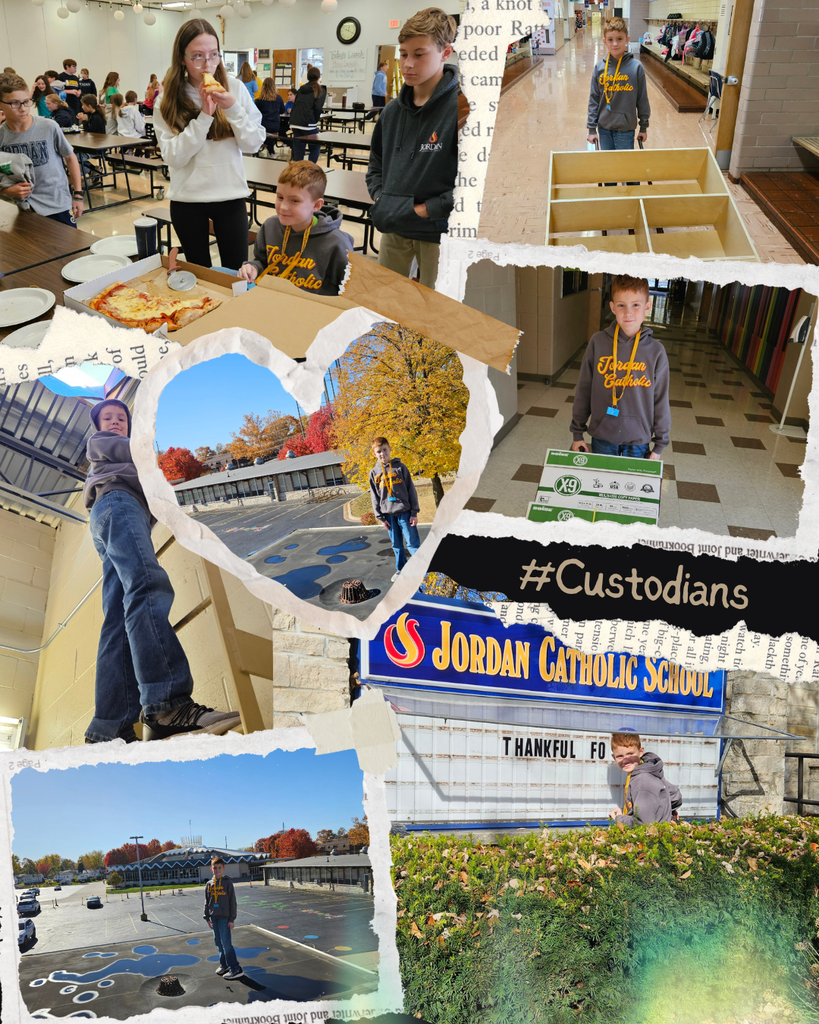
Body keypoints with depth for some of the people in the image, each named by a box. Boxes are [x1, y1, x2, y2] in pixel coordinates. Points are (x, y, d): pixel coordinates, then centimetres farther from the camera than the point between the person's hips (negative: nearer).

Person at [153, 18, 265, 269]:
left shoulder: (235, 88, -1)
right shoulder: (168, 100, -2)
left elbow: (254, 144, -3)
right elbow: (173, 157, -13)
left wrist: (233, 108, -18)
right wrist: (204, 115, -18)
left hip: (230, 196, 0)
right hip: (187, 199, 0)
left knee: (236, 272, 1)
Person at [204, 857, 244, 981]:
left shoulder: (227, 883, -7)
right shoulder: (209, 884, 7)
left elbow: (232, 902, -6)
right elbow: (207, 902, 15)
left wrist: (232, 919, -8)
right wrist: (207, 918, 10)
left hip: (224, 918, -5)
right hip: (214, 918, 5)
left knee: (226, 943, -8)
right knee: (218, 943, 11)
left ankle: (235, 969, -3)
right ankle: (224, 964, 26)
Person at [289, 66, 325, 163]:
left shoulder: (301, 89, 16)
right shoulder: (321, 90, 0)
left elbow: (294, 105, 15)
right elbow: (318, 108, -11)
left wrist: (291, 123, 16)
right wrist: (316, 120, 4)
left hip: (295, 123, 5)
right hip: (309, 123, -5)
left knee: (298, 150, 8)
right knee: (315, 147, 10)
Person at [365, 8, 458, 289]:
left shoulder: (458, 107, -15)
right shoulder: (393, 110, 8)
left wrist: (423, 209, -18)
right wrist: (380, 198, 3)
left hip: (439, 233, -6)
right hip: (393, 229, 7)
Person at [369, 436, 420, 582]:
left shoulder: (400, 467, 0)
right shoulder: (374, 473, 6)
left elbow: (411, 490, 0)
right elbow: (375, 497, 8)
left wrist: (414, 512, -5)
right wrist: (380, 517, 3)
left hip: (404, 512, -3)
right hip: (389, 515, 3)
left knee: (413, 543, -3)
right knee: (396, 545, 10)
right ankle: (401, 569, 23)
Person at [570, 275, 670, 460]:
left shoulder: (655, 351, -7)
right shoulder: (598, 342, -7)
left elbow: (661, 401, -1)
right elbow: (583, 391, -1)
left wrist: (659, 445, 2)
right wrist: (577, 433, 3)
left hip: (638, 439, 0)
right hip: (602, 436, 0)